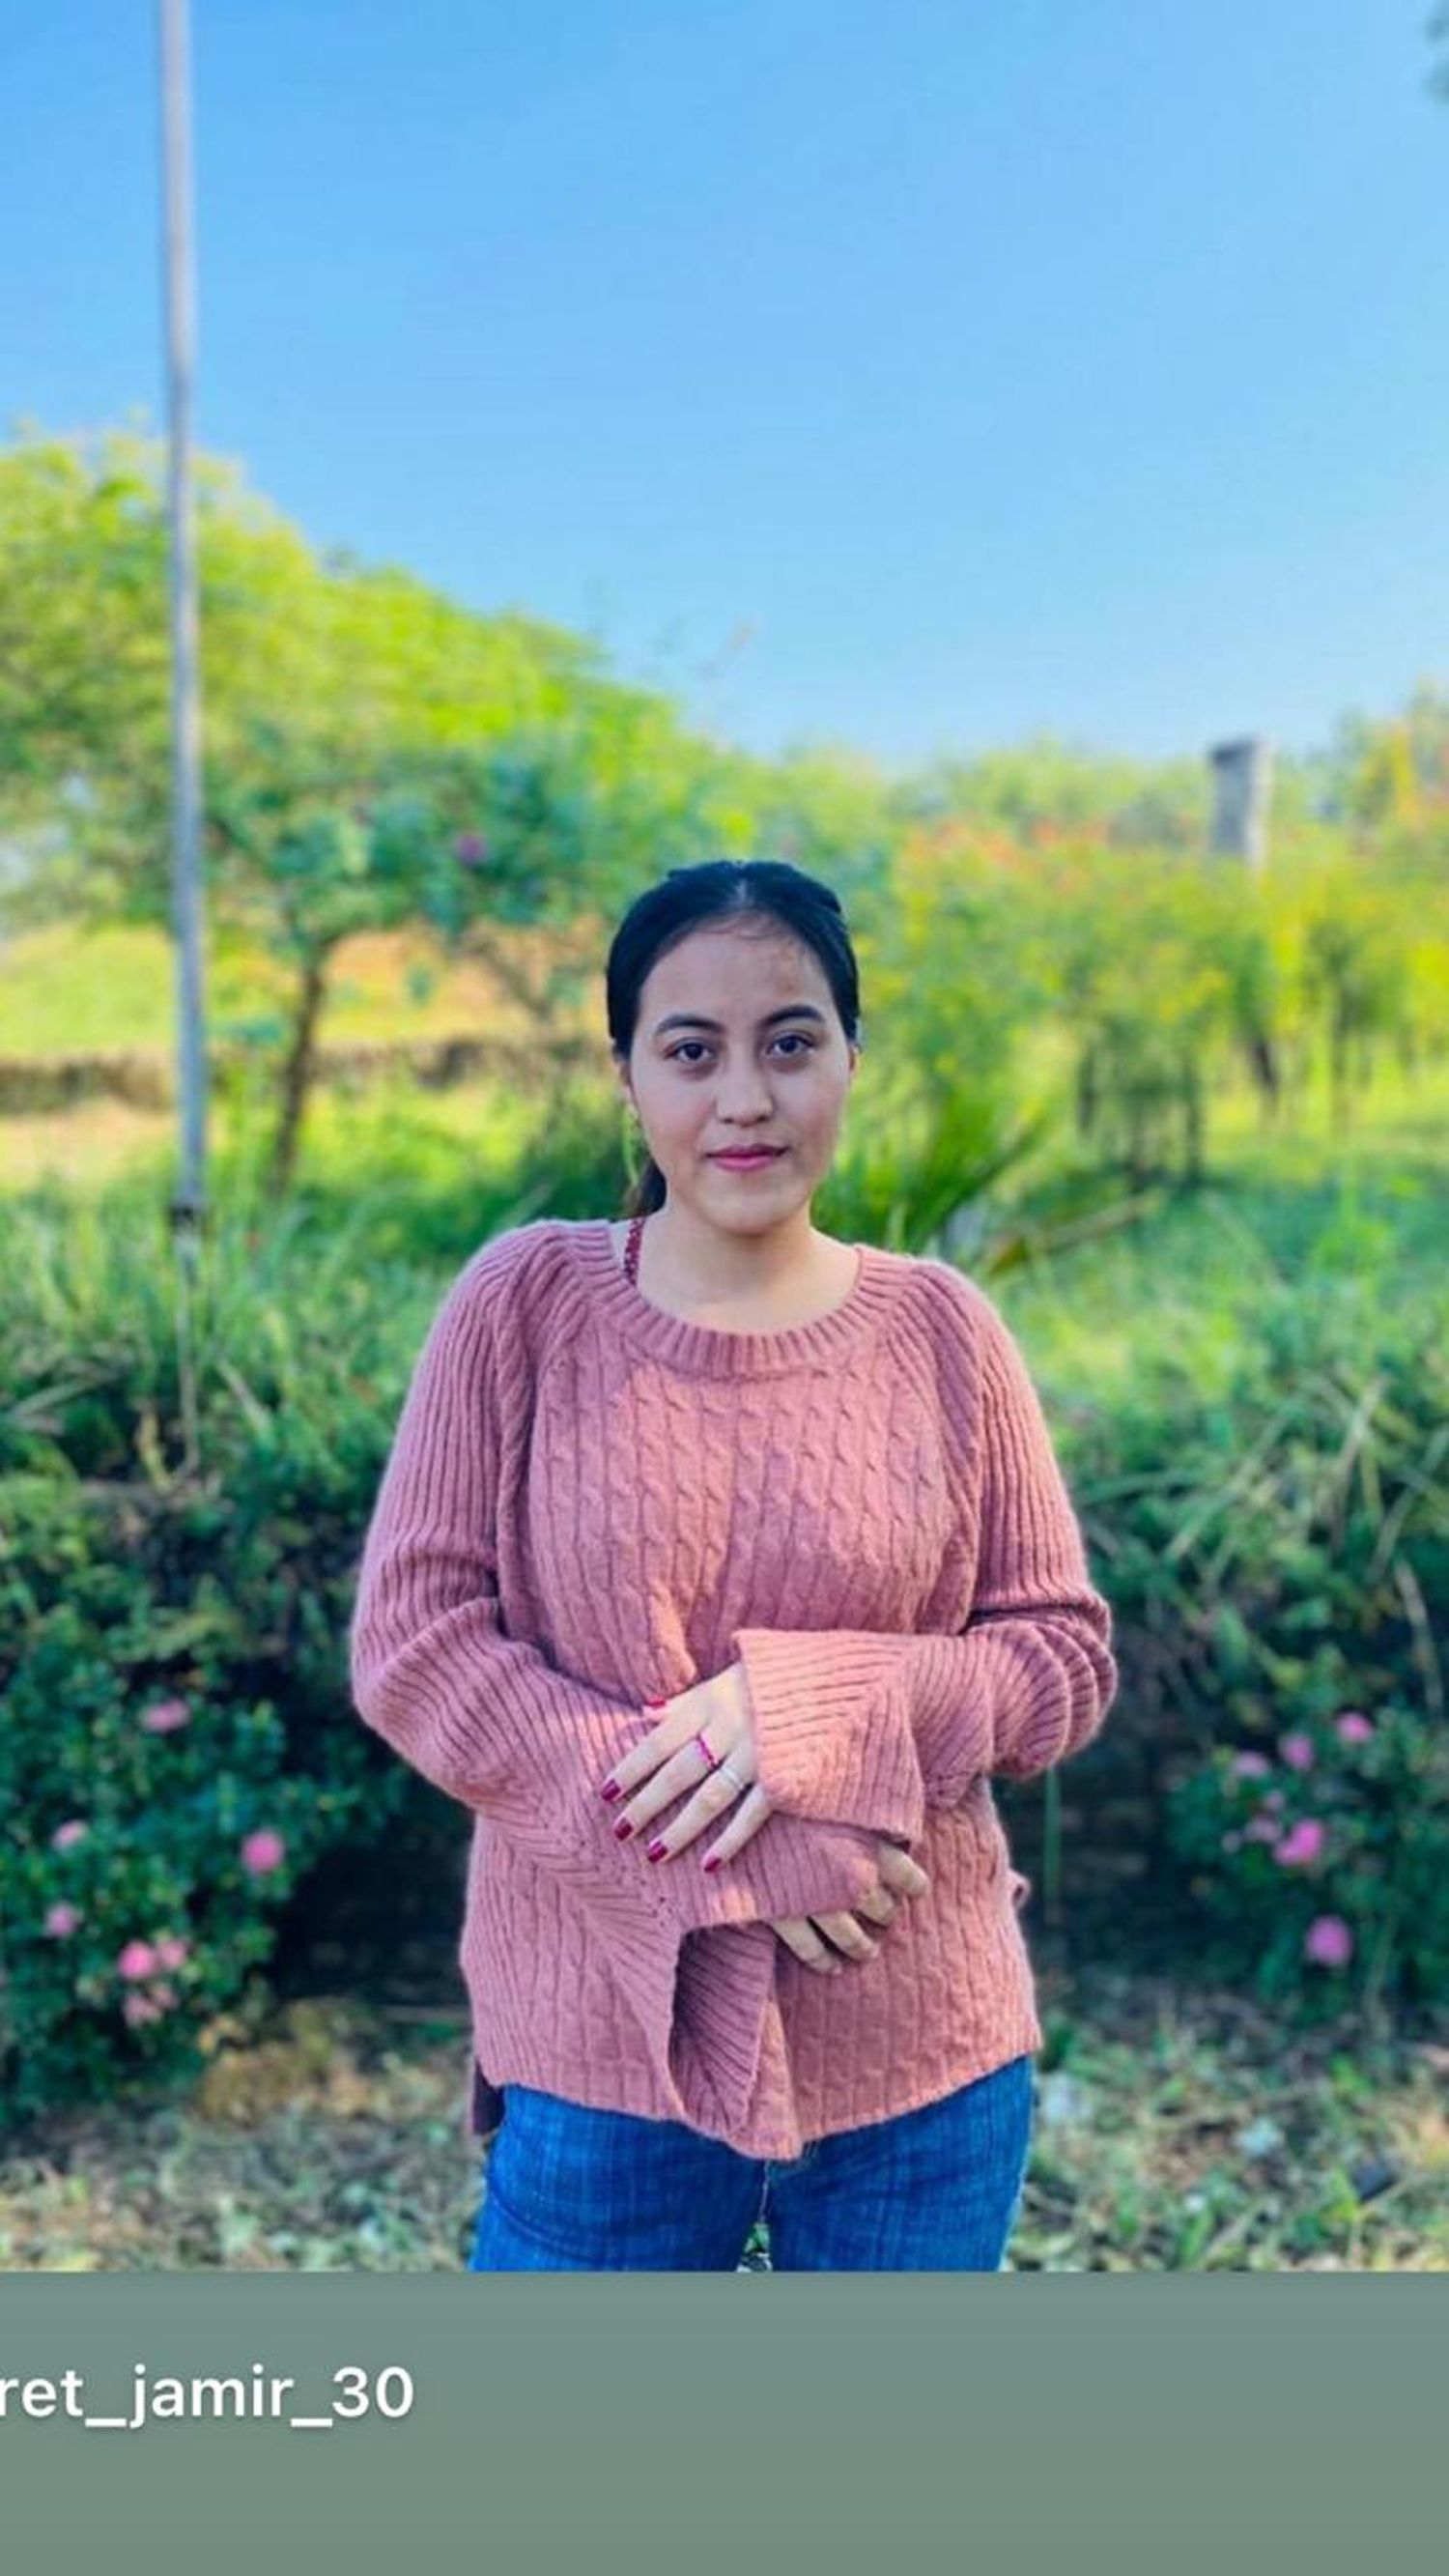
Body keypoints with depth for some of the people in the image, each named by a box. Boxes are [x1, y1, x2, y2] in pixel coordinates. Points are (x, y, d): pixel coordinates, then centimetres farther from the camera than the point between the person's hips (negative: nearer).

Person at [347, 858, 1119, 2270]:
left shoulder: (939, 1327, -4)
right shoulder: (524, 1301, -7)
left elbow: (1068, 1657, -1)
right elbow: (412, 1642, -11)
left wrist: (826, 1703, -20)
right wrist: (734, 1851, -19)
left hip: (925, 2057, 2)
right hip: (606, 2044, -1)